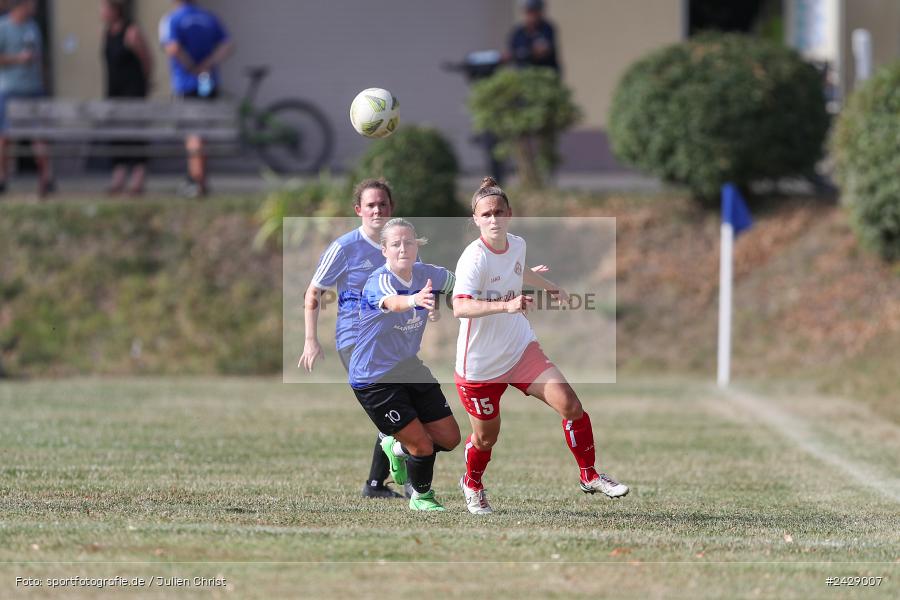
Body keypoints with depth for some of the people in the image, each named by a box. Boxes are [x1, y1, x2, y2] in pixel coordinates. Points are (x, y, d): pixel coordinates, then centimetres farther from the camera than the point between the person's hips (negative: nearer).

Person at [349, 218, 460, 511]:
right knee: (422, 445, -8)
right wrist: (414, 300, -73)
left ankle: (398, 448, 37)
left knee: (449, 438, 8)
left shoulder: (426, 274, -5)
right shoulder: (379, 281, -26)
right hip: (374, 379, -7)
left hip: (410, 368, 7)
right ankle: (421, 496, 21)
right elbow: (392, 302, -50)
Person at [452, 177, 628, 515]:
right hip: (480, 366, -5)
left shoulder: (516, 245, -1)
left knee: (570, 404, -12)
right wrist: (506, 306, -52)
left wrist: (551, 288, 42)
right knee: (486, 438, 8)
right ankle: (472, 484, 41)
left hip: (521, 350, 5)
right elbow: (459, 307, -40)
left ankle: (589, 475, 7)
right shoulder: (475, 258, -24)